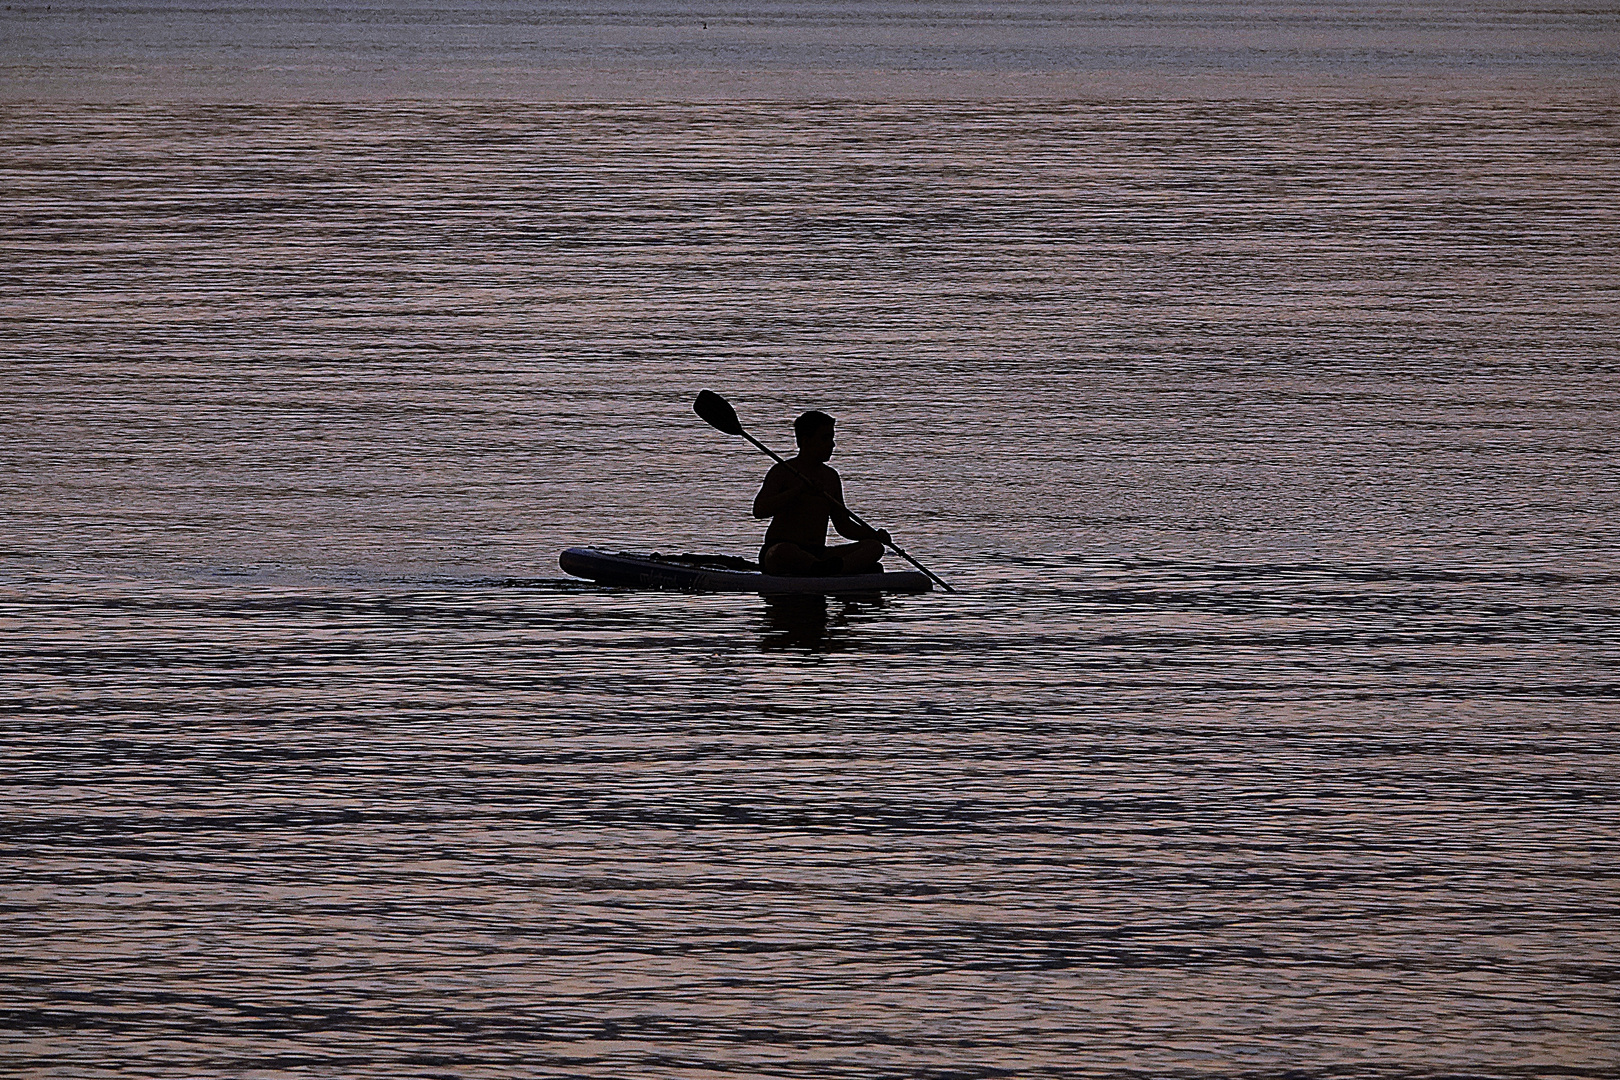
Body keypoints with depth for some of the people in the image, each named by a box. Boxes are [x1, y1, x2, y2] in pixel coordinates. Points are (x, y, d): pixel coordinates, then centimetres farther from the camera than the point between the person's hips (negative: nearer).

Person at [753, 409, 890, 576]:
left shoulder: (830, 476, 17)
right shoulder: (782, 472, -2)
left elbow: (843, 525, 20)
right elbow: (759, 510, -17)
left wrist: (875, 534, 2)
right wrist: (799, 490, -24)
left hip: (818, 554, 7)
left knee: (874, 547, -12)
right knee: (785, 551, -42)